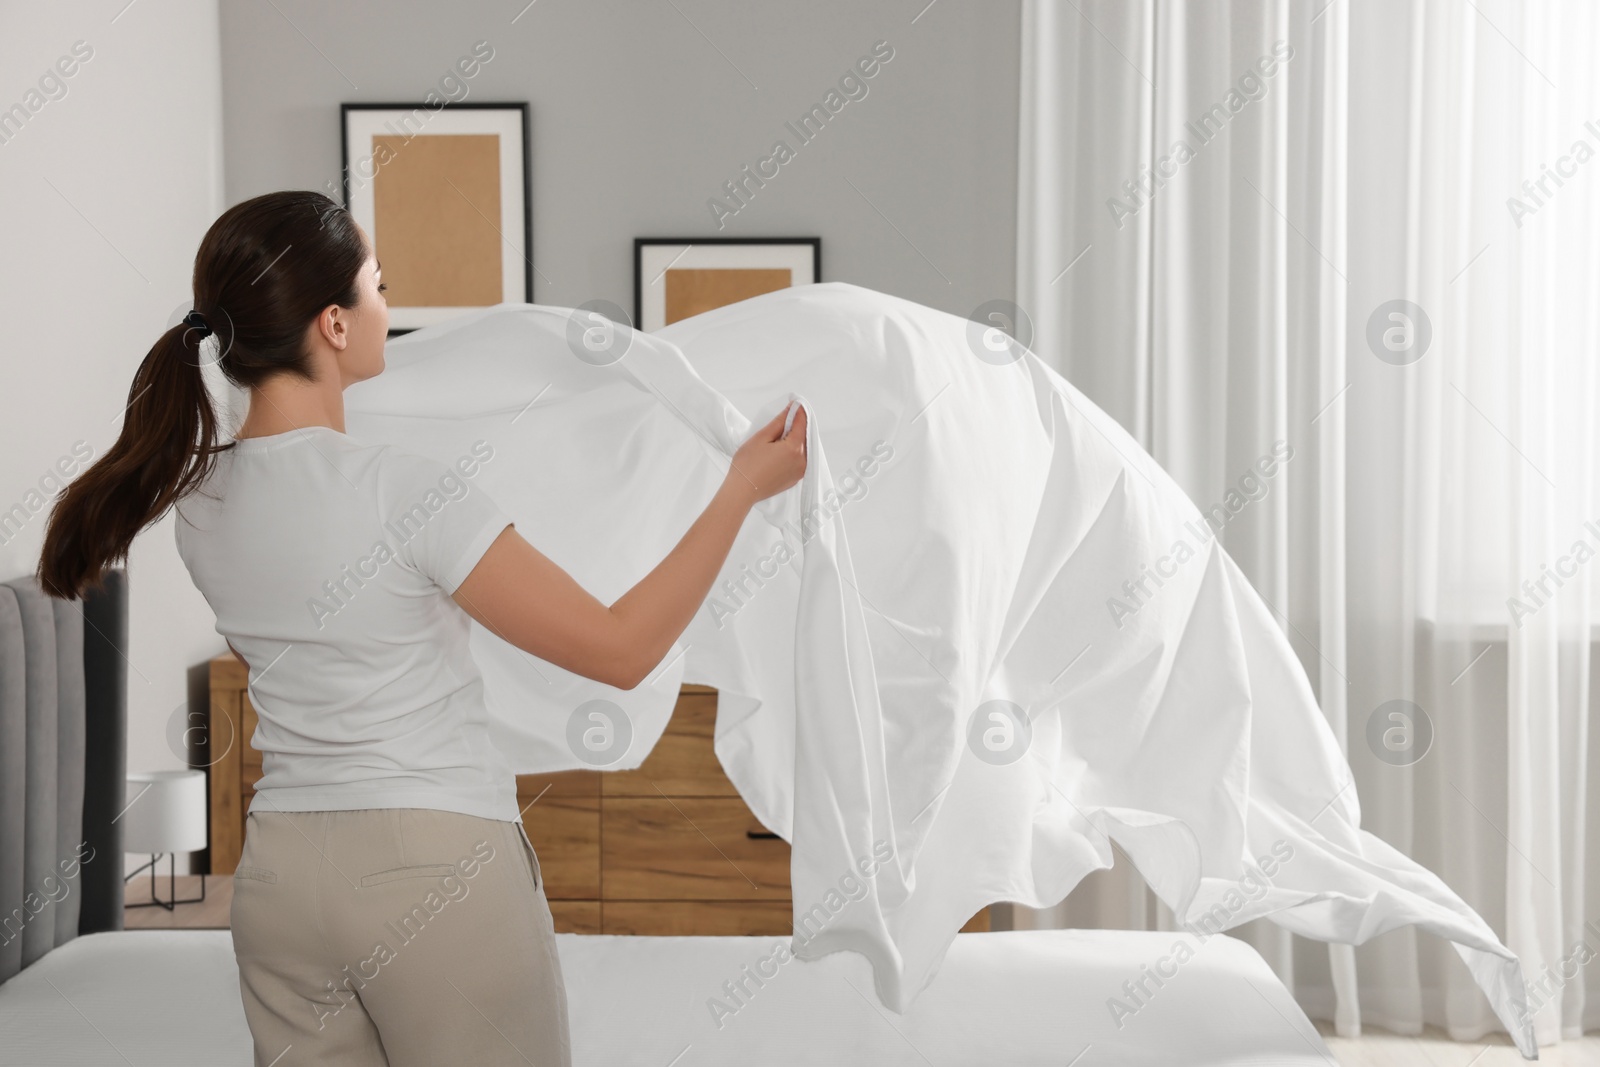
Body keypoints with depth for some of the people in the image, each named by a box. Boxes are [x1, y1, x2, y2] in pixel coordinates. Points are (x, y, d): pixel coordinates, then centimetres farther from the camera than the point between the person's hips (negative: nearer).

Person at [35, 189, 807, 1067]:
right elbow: (622, 650, -14)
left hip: (279, 875, 7)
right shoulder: (408, 492, -18)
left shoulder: (201, 500, 1)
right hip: (439, 867, -6)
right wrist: (743, 490, -7)